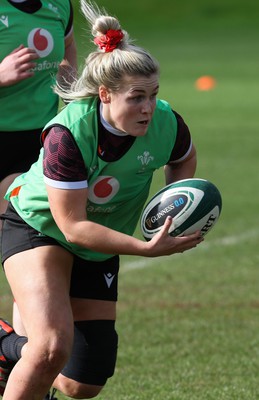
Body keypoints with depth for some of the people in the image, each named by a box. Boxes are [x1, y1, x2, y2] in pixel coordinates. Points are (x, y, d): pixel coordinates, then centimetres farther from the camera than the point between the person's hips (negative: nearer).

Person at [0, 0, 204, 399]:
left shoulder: (166, 123, -21)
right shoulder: (66, 134, -34)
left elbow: (183, 159, 6)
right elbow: (73, 226, -32)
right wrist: (147, 248, -39)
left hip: (100, 247, 5)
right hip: (38, 227, -5)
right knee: (53, 346, -30)